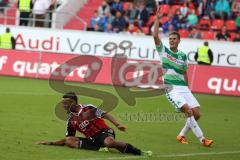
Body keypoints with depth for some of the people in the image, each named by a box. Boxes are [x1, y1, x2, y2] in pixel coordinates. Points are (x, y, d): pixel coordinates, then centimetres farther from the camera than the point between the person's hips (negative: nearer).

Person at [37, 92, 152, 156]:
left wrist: (117, 125, -25)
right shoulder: (71, 120, 13)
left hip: (104, 132, -6)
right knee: (69, 141, -14)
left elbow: (105, 115, -9)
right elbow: (67, 138, 21)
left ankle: (139, 153, -27)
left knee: (109, 142, -41)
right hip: (92, 140, 6)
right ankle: (99, 148, -25)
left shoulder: (87, 109, -3)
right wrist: (50, 143, 13)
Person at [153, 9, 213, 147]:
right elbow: (155, 36, -10)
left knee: (196, 113, -8)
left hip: (184, 88, 5)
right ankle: (202, 139, -19)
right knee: (188, 110, -22)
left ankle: (182, 135, 13)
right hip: (171, 88, -5)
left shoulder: (183, 56, 13)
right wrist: (157, 19, -13)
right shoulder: (164, 50, 3)